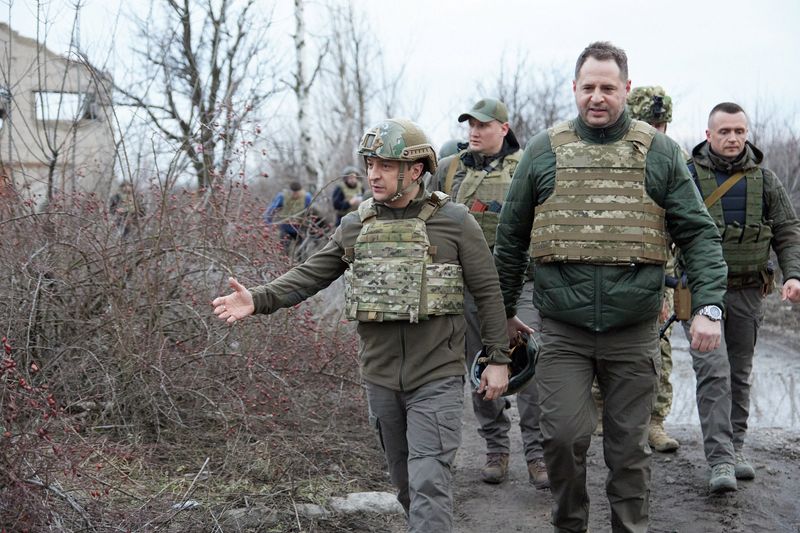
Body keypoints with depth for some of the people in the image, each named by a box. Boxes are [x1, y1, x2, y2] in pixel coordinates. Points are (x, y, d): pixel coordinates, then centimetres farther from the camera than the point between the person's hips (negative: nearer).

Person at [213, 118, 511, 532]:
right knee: (404, 482, 16)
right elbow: (310, 275, 3)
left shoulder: (454, 222, -6)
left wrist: (498, 358, -4)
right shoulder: (355, 226, 5)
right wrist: (258, 300, -12)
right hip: (380, 379, 5)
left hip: (437, 379, -4)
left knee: (429, 484, -10)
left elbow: (488, 292, -3)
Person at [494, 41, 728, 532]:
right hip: (563, 331, 0)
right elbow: (512, 237, 11)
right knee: (563, 435, -4)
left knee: (629, 444, 8)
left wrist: (708, 307, -10)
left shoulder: (660, 152, 2)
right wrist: (503, 308, 14)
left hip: (634, 331, 0)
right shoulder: (544, 151, 3)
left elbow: (699, 234, 1)